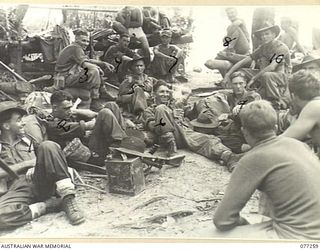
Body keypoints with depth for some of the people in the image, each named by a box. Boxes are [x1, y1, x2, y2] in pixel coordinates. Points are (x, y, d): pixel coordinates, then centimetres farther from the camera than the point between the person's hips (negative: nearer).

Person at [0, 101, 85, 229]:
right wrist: (27, 163, -4)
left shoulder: (26, 138, 25)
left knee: (48, 146, -22)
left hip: (40, 183, 3)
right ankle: (49, 205, -20)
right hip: (17, 189, -3)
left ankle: (68, 200, -26)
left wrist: (35, 167, 0)